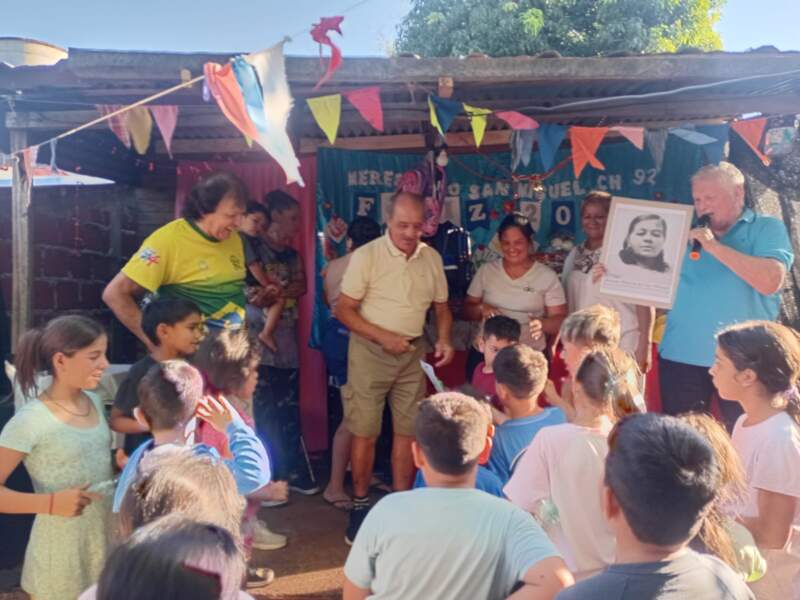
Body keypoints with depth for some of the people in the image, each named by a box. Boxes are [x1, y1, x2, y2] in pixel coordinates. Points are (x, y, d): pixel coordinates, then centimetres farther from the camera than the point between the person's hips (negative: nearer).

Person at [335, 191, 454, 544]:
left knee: (407, 430, 8)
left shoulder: (432, 258, 4)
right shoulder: (366, 256, -10)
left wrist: (444, 339, -6)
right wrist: (383, 337, -18)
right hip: (370, 351, -4)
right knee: (365, 432, 0)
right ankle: (360, 505, 17)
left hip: (413, 352, 4)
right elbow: (343, 310, -10)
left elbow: (441, 307, 12)